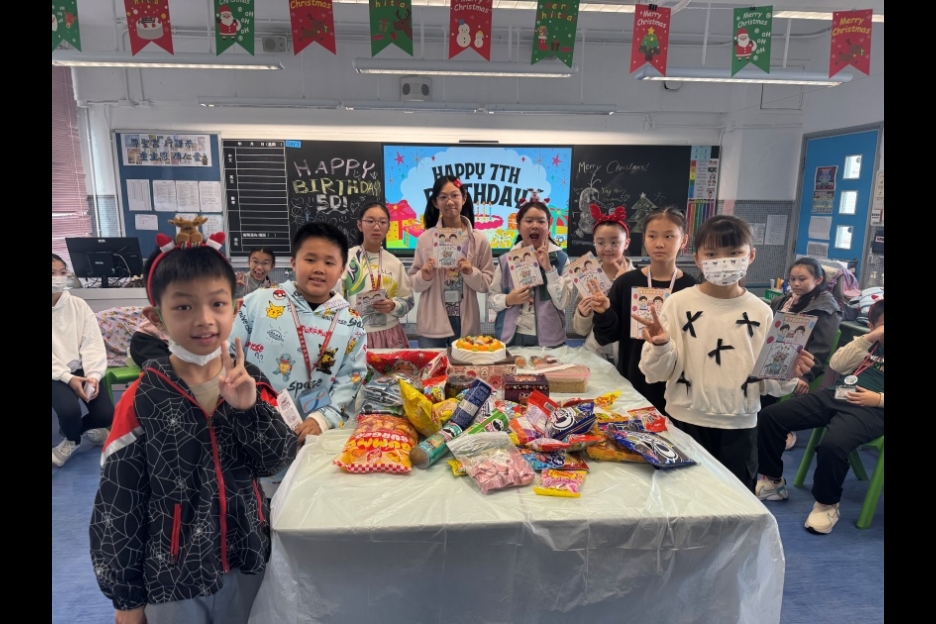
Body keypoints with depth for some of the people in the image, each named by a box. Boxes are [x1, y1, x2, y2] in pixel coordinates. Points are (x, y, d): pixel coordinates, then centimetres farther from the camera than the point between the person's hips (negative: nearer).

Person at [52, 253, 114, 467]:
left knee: (106, 414, -14)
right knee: (69, 410, -29)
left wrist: (93, 375, -16)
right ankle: (72, 438, 9)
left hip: (81, 369, 2)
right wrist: (68, 378, -21)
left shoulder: (79, 305, 2)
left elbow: (92, 343, -2)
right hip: (56, 375, -2)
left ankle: (81, 428, 24)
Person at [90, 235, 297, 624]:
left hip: (245, 560, 3)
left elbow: (277, 460, -9)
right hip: (172, 575, -2)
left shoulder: (249, 381, -6)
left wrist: (249, 407, -24)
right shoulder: (141, 400, -14)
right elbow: (116, 502, -8)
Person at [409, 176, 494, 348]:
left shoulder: (479, 239, 0)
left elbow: (488, 283, 3)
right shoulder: (425, 238, 0)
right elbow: (414, 284, 4)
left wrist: (471, 272, -14)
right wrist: (424, 277, -16)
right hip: (432, 325, 0)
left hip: (466, 324, 1)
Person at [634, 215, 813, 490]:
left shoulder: (761, 311, -1)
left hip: (739, 426, 2)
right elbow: (657, 372, -8)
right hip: (686, 422, -1)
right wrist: (660, 345, -27)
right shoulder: (679, 303, -8)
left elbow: (767, 379, 5)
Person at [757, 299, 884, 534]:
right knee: (769, 416, -9)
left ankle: (827, 504, -8)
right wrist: (867, 339, -1)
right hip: (839, 395, 6)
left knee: (832, 444, -37)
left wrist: (878, 399, -17)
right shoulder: (869, 344, 22)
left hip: (872, 408, -6)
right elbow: (836, 364, 6)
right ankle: (773, 482, 7)